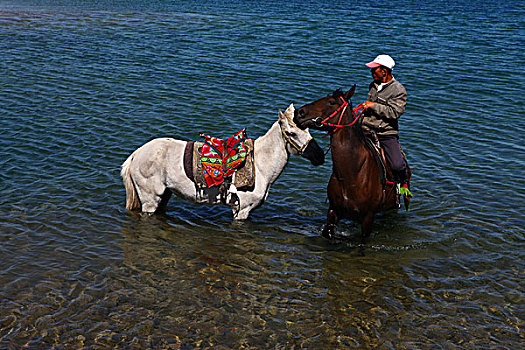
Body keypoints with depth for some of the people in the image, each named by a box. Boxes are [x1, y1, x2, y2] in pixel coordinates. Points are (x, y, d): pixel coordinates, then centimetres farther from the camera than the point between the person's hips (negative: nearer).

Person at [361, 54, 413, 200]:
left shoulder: (398, 90, -8)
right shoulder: (373, 85, 13)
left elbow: (394, 112, -18)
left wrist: (373, 105, -17)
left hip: (387, 134, -5)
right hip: (367, 130, 5)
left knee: (397, 166, -16)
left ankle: (404, 184, 16)